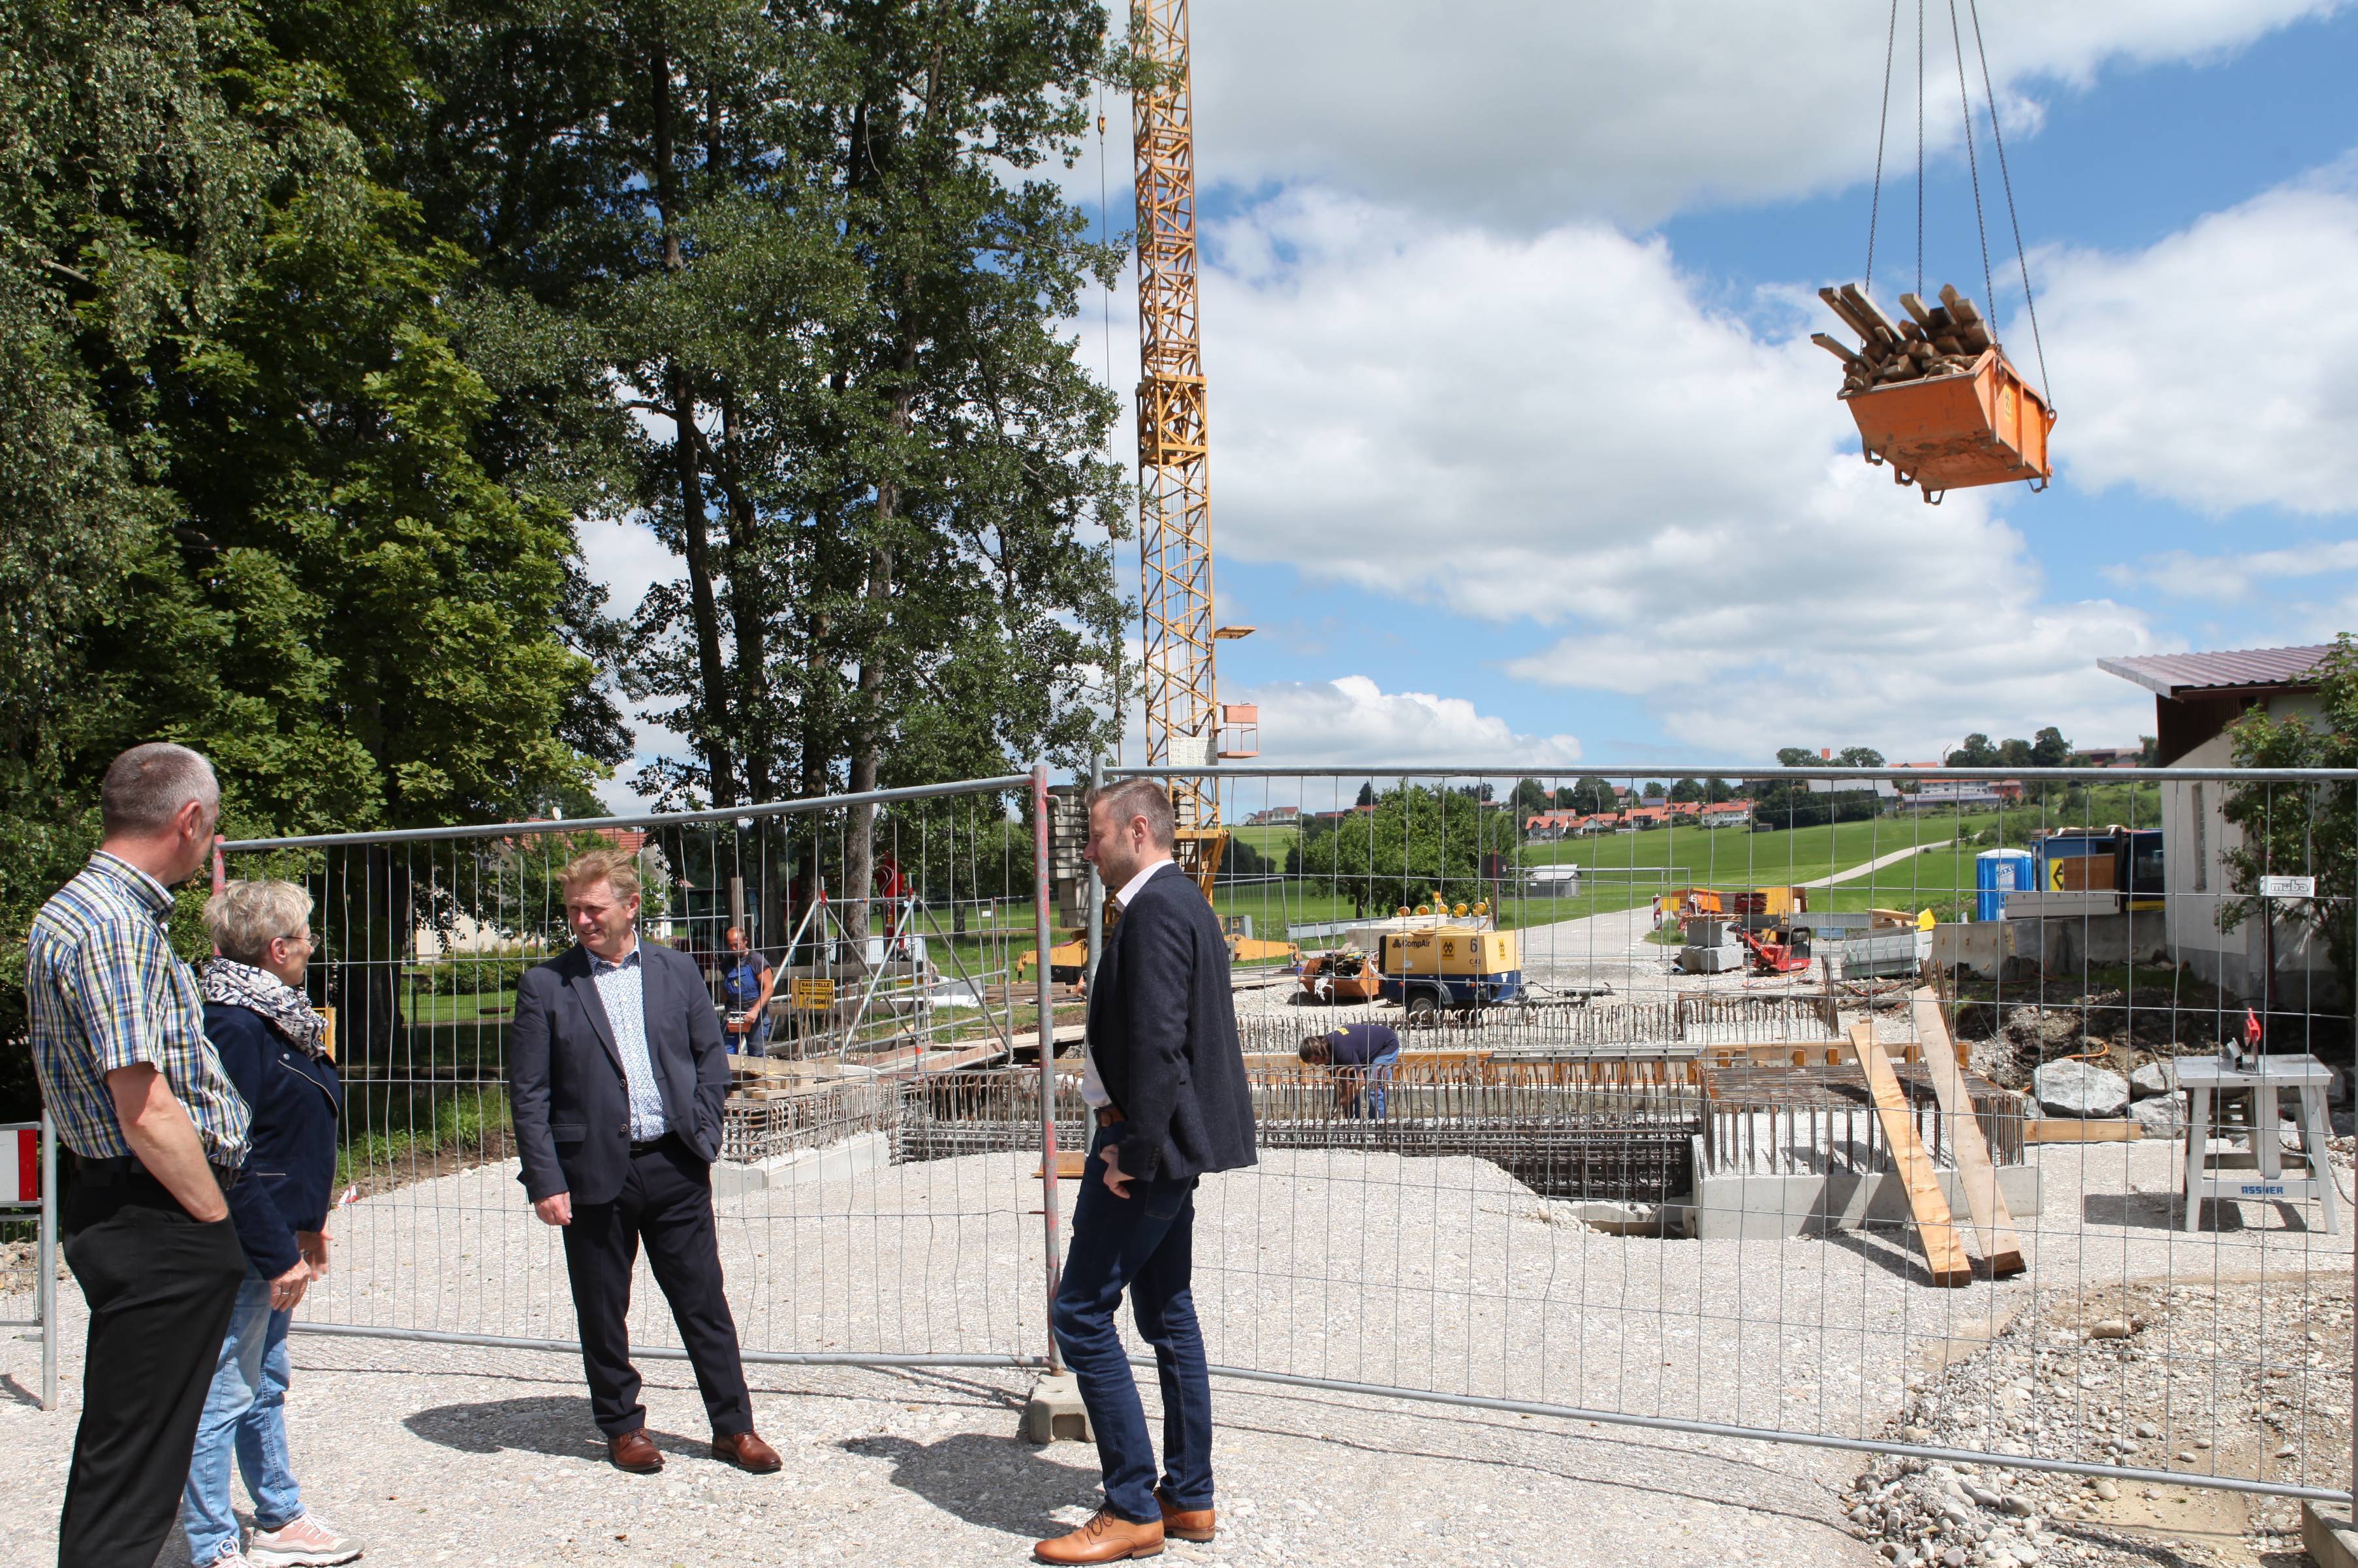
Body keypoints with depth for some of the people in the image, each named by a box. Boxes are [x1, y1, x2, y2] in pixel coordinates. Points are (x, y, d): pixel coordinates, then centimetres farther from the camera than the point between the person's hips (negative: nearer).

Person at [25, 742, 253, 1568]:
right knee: (132, 1463, -1)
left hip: (128, 1213, 10)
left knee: (123, 1447, 21)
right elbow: (147, 1115, -22)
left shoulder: (104, 909, 14)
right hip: (157, 1222, -10)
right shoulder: (110, 925, -19)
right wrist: (219, 1221, -13)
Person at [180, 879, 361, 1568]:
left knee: (265, 1385, 19)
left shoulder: (272, 1014, 11)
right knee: (223, 1395, 0)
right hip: (243, 1248, -10)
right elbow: (229, 1156, -23)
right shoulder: (234, 1025, -20)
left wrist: (306, 1226, 18)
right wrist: (277, 1253, -21)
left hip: (274, 1240, 10)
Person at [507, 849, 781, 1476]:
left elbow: (712, 1056, 11)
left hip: (674, 1168, 1)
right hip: (594, 1173, -1)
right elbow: (528, 1092, -2)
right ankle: (623, 1427, 27)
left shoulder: (677, 970, 6)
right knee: (602, 1314, 9)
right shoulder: (546, 985, -1)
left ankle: (734, 1426, 18)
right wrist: (545, 1181, -8)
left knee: (705, 1304, 6)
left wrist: (701, 1131, -1)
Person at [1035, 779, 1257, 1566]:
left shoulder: (1155, 909, -17)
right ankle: (1188, 1497, 24)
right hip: (1173, 1145, 11)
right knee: (1168, 1317, 15)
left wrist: (1132, 1151, -20)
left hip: (1149, 1142, -11)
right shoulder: (1181, 901, 16)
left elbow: (1157, 1042, -24)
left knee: (1082, 1314, -5)